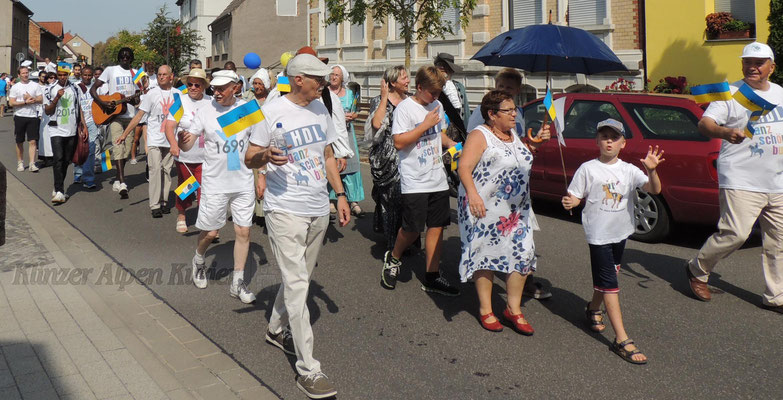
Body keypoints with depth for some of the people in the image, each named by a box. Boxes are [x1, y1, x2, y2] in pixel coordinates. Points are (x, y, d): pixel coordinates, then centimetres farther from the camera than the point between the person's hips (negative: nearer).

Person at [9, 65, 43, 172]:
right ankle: (20, 162, 21)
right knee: (19, 142, 9)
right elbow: (12, 103, -4)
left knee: (32, 141, -7)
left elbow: (41, 100, 1)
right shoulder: (15, 87, 3)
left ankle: (32, 164, -7)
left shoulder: (35, 85, 6)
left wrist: (31, 98, -16)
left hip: (32, 116, 0)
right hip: (19, 116, 0)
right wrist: (26, 102, -13)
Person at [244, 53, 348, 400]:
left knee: (300, 278, 18)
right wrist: (265, 156, -29)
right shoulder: (272, 111, -10)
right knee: (296, 284, -8)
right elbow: (249, 159, -7)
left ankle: (276, 330, 42)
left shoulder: (320, 109, 10)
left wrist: (340, 194, 14)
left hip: (318, 209, 7)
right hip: (285, 210, -7)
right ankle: (308, 369, -3)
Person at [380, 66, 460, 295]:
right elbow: (399, 142, -17)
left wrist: (449, 142, 6)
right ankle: (393, 259, 27)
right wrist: (426, 124, -17)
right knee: (412, 229, -3)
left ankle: (432, 278, 15)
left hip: (438, 179, 7)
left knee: (437, 226, 6)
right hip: (415, 182, -7)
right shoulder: (405, 107, -10)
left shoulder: (437, 105, 11)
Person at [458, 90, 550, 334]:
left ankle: (513, 309, 16)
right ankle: (485, 310, 17)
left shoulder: (513, 135, 14)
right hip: (485, 208, -7)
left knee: (523, 254, 2)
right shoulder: (480, 136, -10)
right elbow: (464, 167, -22)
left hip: (517, 211, 7)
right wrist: (472, 194, -38)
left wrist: (536, 143, 16)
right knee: (485, 255, 3)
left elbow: (524, 158, 35)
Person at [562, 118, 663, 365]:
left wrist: (651, 170, -27)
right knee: (609, 283, -7)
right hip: (599, 233, -5)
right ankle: (622, 339, -6)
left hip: (621, 232, 5)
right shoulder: (588, 169, -6)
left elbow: (655, 190, -9)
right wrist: (569, 203, -27)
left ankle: (593, 309, 49)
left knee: (607, 276, 21)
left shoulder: (629, 170, 1)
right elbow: (575, 196, -4)